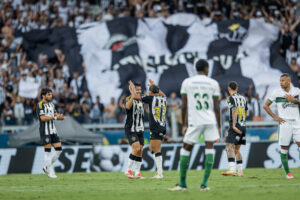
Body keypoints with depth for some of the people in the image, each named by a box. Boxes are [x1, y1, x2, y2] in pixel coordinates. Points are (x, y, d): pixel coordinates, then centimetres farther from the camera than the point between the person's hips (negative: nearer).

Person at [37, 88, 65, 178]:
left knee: (59, 149, 2)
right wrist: (55, 118, -20)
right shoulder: (40, 105, -9)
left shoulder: (51, 104, 15)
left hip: (53, 131, 8)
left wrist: (59, 116, -8)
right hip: (45, 131, -8)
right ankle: (50, 172, 3)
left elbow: (55, 114, 15)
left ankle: (47, 168, 16)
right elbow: (43, 118, -18)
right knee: (47, 151, -4)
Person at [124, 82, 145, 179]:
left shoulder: (141, 101, 13)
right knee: (136, 148, -19)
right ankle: (128, 170, -8)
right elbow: (128, 107, -29)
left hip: (140, 130, 7)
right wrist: (133, 95, -37)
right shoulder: (129, 100, -8)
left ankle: (137, 173, 7)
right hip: (130, 130, -7)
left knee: (140, 151, 2)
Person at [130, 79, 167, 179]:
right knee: (152, 148, 16)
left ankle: (160, 173, -12)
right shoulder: (163, 98, 11)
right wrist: (154, 85, 49)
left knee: (157, 150, -8)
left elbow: (135, 96, -2)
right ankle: (159, 169, 10)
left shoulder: (151, 98, -7)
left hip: (155, 128, -7)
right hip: (163, 128, 7)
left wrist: (132, 88, 16)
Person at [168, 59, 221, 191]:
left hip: (194, 121, 0)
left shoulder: (187, 82, 2)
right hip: (211, 121, 0)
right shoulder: (213, 83, 3)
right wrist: (219, 127, 6)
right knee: (209, 147, 4)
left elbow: (184, 106, 1)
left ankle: (182, 184, 8)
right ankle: (204, 184, -4)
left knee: (186, 149, 9)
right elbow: (217, 107, 1)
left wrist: (183, 125, 8)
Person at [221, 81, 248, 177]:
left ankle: (232, 169, -29)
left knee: (229, 147, -14)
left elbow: (234, 111, -17)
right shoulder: (243, 98, 15)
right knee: (236, 149, 15)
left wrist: (234, 125, -22)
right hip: (243, 126, 8)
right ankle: (240, 171, 13)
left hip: (235, 127, -8)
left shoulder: (231, 98, -6)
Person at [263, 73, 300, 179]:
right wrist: (275, 117, -2)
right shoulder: (276, 93, 1)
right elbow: (266, 105, 7)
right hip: (284, 123, -1)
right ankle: (287, 172, 9)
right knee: (284, 148, -2)